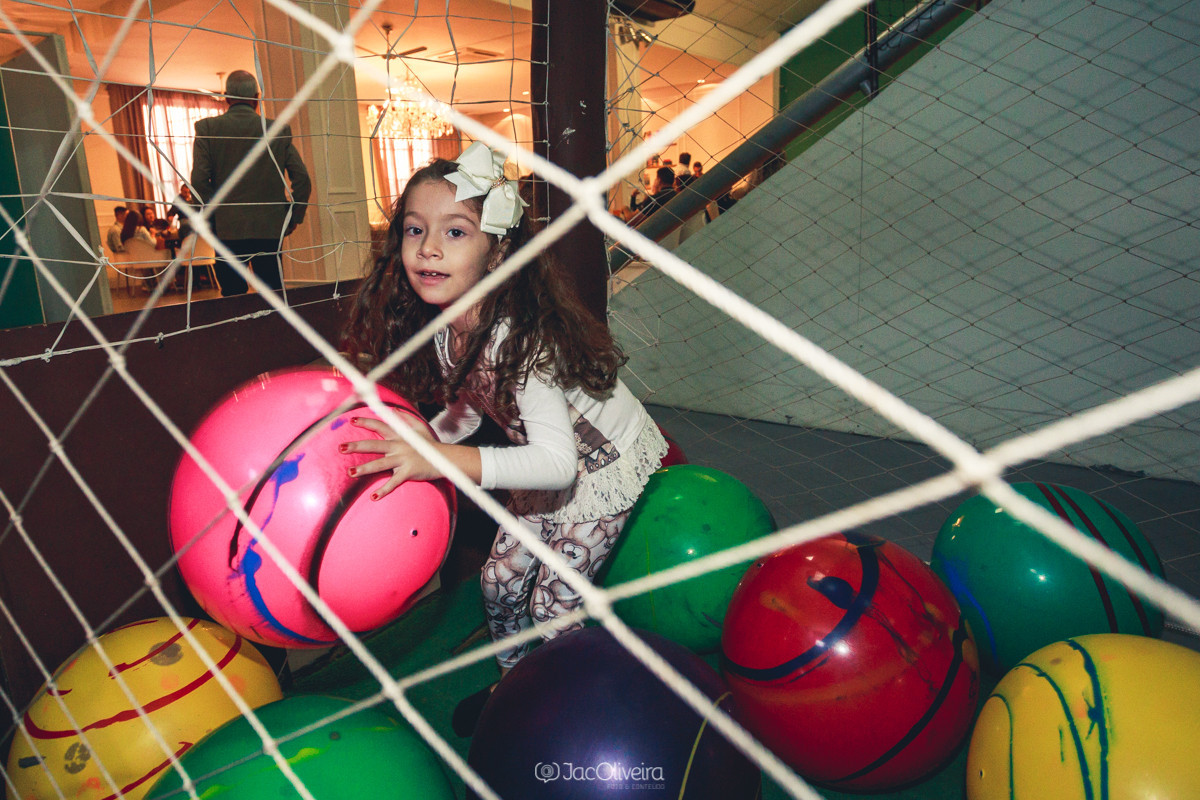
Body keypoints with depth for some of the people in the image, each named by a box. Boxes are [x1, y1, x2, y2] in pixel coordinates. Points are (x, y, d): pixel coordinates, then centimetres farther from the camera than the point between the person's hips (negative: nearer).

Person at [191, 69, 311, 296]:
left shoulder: (207, 128, 1)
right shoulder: (278, 130, 3)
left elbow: (199, 181, -7)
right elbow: (302, 179, -1)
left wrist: (212, 218, 5)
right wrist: (293, 218, 10)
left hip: (227, 230, 0)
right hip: (270, 229, 1)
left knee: (233, 297, 5)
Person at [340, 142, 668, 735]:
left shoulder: (523, 336, -37)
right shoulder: (443, 331, -12)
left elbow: (557, 459, -42)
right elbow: (466, 410, 3)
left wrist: (440, 459, -50)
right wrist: (414, 445, -13)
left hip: (605, 465, -7)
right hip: (544, 464, 7)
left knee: (552, 602, 0)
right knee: (500, 579, 14)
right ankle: (511, 682, 42)